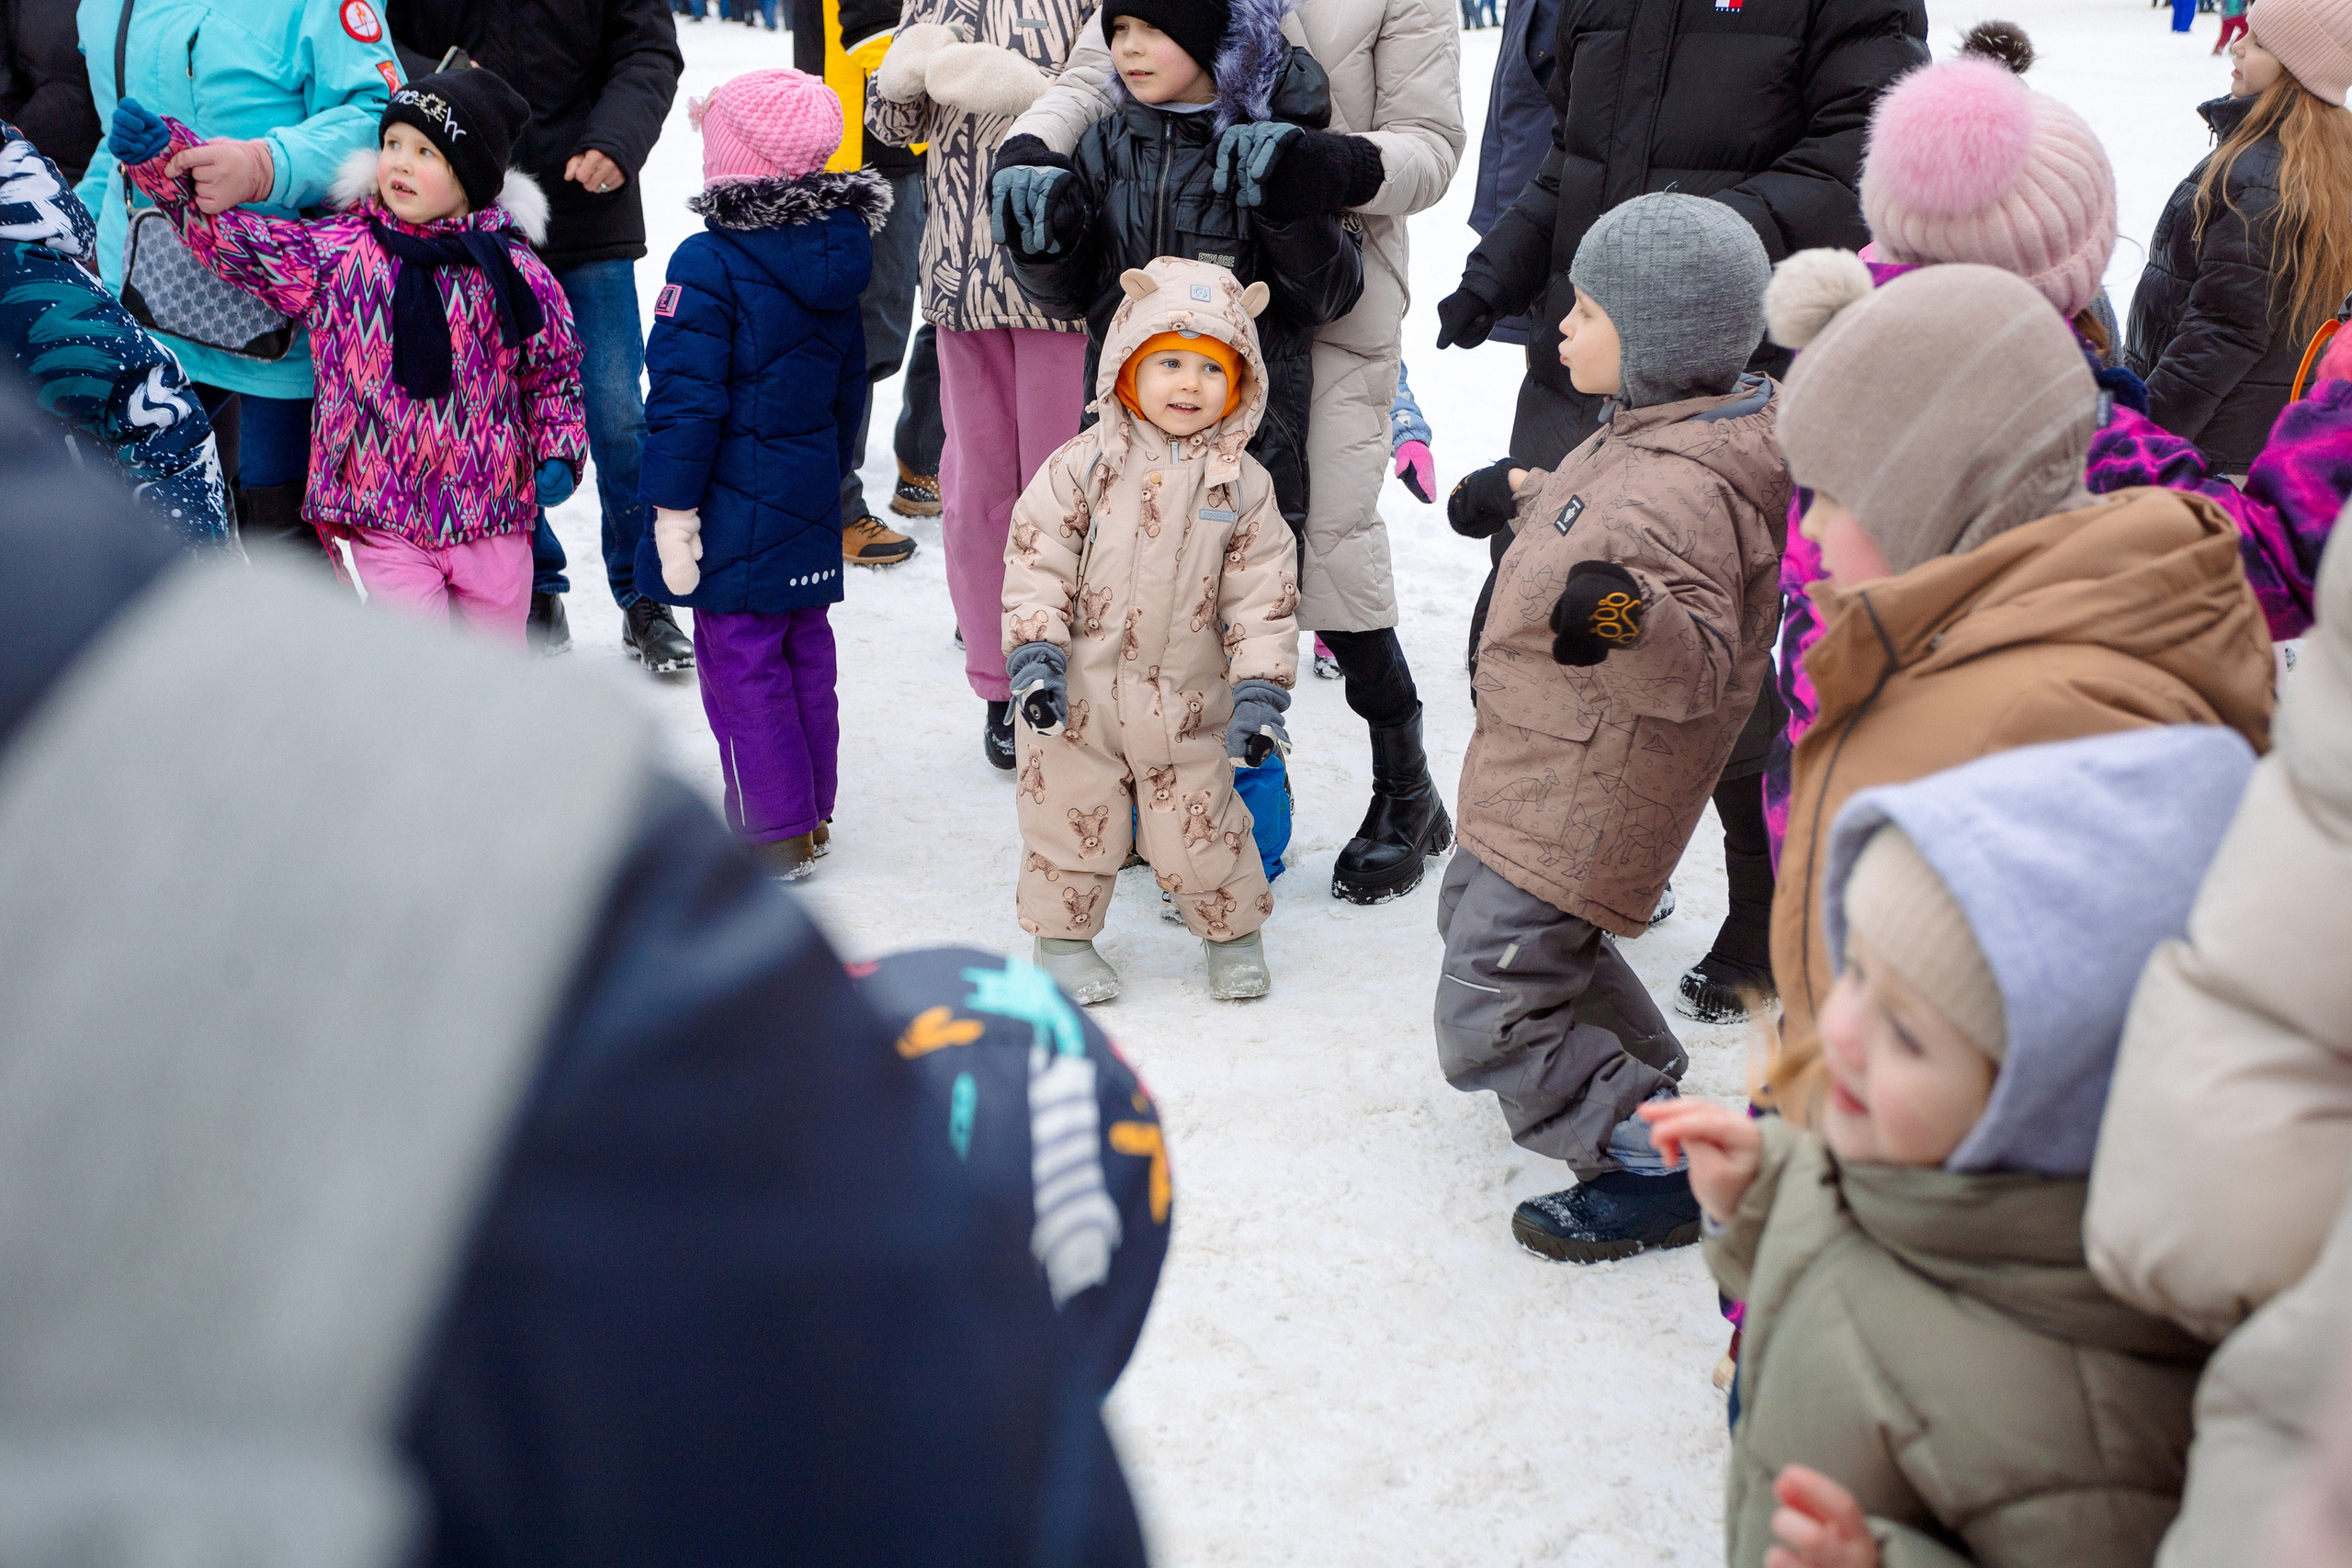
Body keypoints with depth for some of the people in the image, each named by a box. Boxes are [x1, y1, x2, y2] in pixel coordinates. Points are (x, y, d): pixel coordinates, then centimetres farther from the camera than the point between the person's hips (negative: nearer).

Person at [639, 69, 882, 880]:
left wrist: (673, 508, -13)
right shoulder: (837, 254, 5)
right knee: (804, 653, 17)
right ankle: (812, 813, 27)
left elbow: (687, 399, -19)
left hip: (735, 509, -8)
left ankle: (773, 834, 5)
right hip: (810, 504, 8)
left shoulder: (709, 262, -18)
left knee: (740, 662, 1)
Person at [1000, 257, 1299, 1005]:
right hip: (1078, 693, 0)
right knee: (1070, 814, 10)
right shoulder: (1083, 464, -7)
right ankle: (1063, 933, 31)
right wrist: (1034, 652, -15)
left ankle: (1232, 931, 32)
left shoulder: (1243, 484, -3)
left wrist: (1260, 690, -7)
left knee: (1200, 828, 8)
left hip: (1188, 704, 1)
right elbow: (1036, 557, -6)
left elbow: (1262, 595, -2)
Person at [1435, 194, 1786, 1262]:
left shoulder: (1682, 490, -30)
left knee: (1485, 1022, -9)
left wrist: (1631, 619, -54)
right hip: (1546, 773, 11)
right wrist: (1523, 493, 33)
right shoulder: (1642, 441, 3)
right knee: (1475, 912, 33)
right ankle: (1643, 1080, 47)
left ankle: (1649, 1167, 6)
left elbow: (1698, 666, -36)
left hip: (1585, 803, -11)